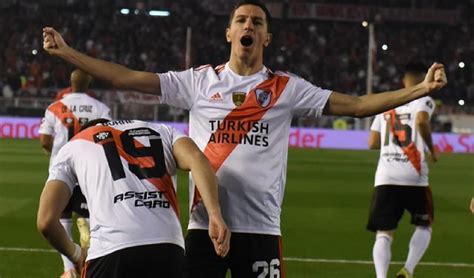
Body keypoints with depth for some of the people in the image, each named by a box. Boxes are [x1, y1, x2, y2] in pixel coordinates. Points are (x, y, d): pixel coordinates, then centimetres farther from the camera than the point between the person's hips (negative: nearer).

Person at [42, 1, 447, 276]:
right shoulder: (198, 81, 7)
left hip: (260, 228, 0)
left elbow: (356, 105, 3)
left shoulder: (286, 88, 6)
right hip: (205, 224, 1)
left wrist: (421, 89, -6)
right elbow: (128, 78, 5)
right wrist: (66, 52, 1)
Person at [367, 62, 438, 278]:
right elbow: (421, 121, -20)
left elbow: (372, 143, 15)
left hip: (385, 177, 3)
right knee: (424, 226, 17)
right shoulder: (424, 100, 3)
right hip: (414, 177, -3)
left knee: (383, 234, 3)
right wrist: (431, 149, -5)